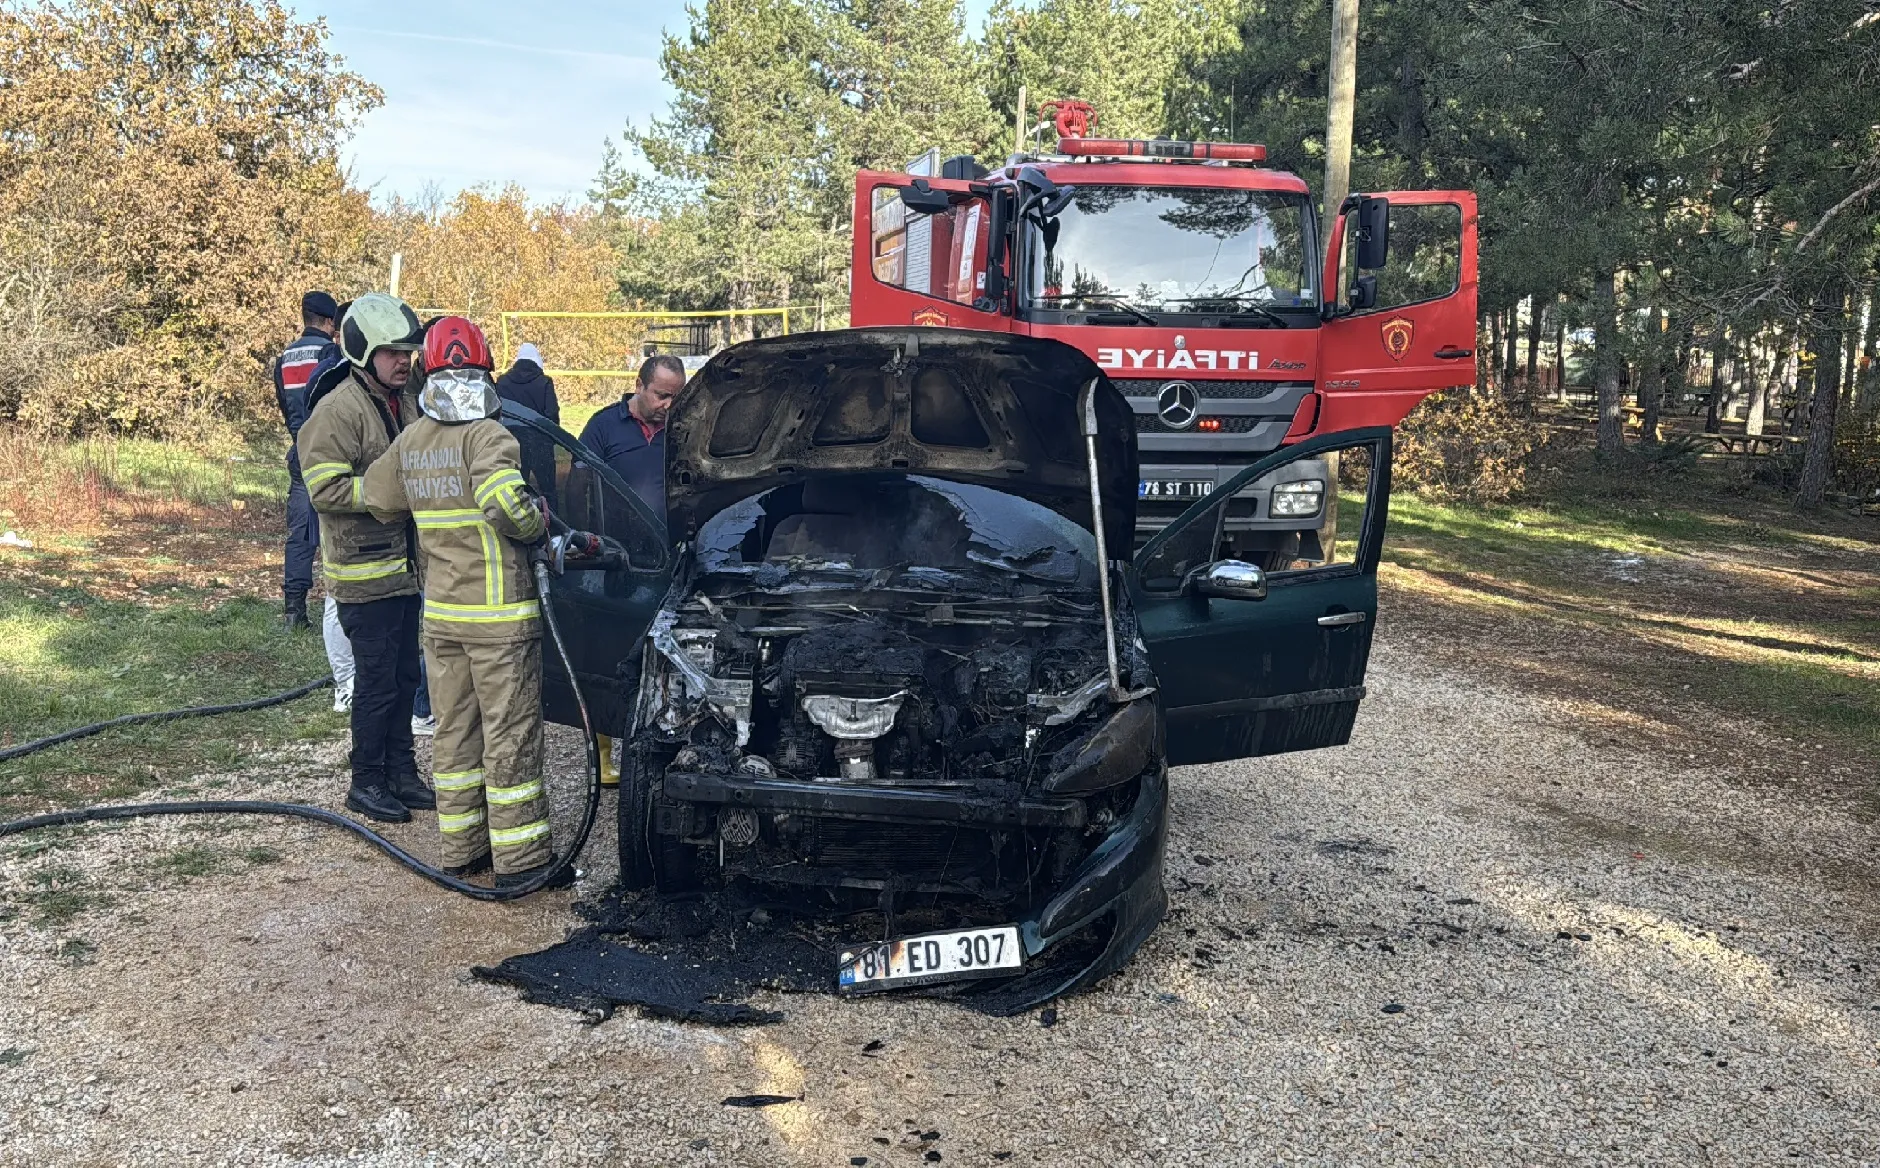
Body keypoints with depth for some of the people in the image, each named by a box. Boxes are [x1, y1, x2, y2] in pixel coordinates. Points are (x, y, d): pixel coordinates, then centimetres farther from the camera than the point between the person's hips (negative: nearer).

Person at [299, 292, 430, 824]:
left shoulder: (402, 404, 13)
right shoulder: (338, 409, -15)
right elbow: (326, 488, -23)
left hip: (405, 565, 8)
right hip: (365, 571, -8)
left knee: (404, 677, 14)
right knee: (377, 681, -2)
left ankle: (401, 772, 25)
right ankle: (367, 781, 11)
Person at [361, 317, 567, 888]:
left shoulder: (409, 440, 8)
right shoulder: (486, 435, -13)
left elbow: (379, 499, 20)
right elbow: (505, 500, -29)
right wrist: (540, 523, -11)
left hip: (439, 614, 7)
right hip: (499, 614, -6)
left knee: (455, 732, 15)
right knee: (511, 737, 0)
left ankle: (461, 849, 24)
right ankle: (520, 860, 6)